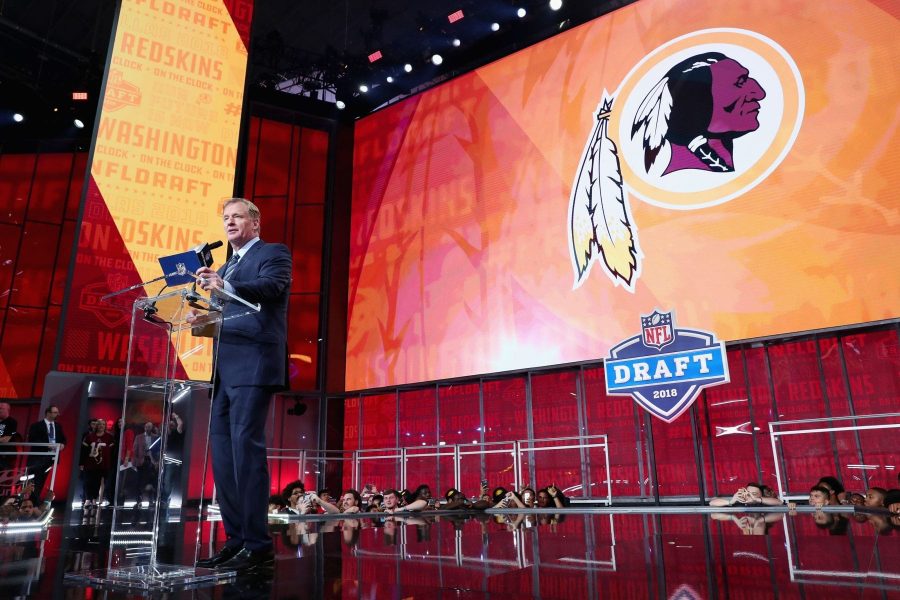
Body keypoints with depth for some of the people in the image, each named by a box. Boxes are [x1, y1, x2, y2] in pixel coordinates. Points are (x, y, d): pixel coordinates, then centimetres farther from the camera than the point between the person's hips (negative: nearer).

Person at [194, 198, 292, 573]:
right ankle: (236, 539, 13)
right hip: (225, 369, 9)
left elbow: (273, 286, -18)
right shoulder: (224, 268, 26)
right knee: (222, 453, 6)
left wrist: (225, 286, -32)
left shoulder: (273, 253, 3)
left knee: (246, 448, -13)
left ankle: (258, 544, -7)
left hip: (253, 365, -8)